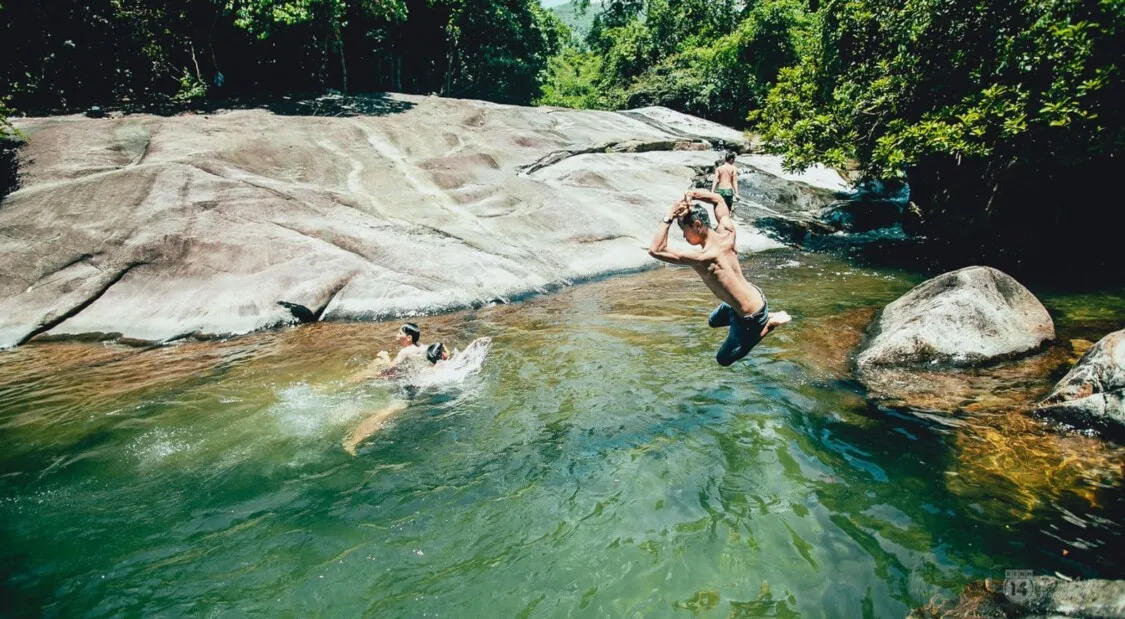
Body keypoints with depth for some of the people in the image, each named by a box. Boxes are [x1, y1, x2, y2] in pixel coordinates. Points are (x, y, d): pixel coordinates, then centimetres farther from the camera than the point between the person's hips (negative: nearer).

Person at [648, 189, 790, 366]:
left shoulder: (703, 258, -34)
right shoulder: (726, 233, -11)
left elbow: (655, 250, -34)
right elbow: (719, 200, 9)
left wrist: (669, 217, -31)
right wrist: (694, 194, -9)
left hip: (751, 318, -8)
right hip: (754, 296, 8)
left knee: (723, 359, 15)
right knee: (713, 322, 34)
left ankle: (769, 323, 9)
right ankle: (765, 316, 23)